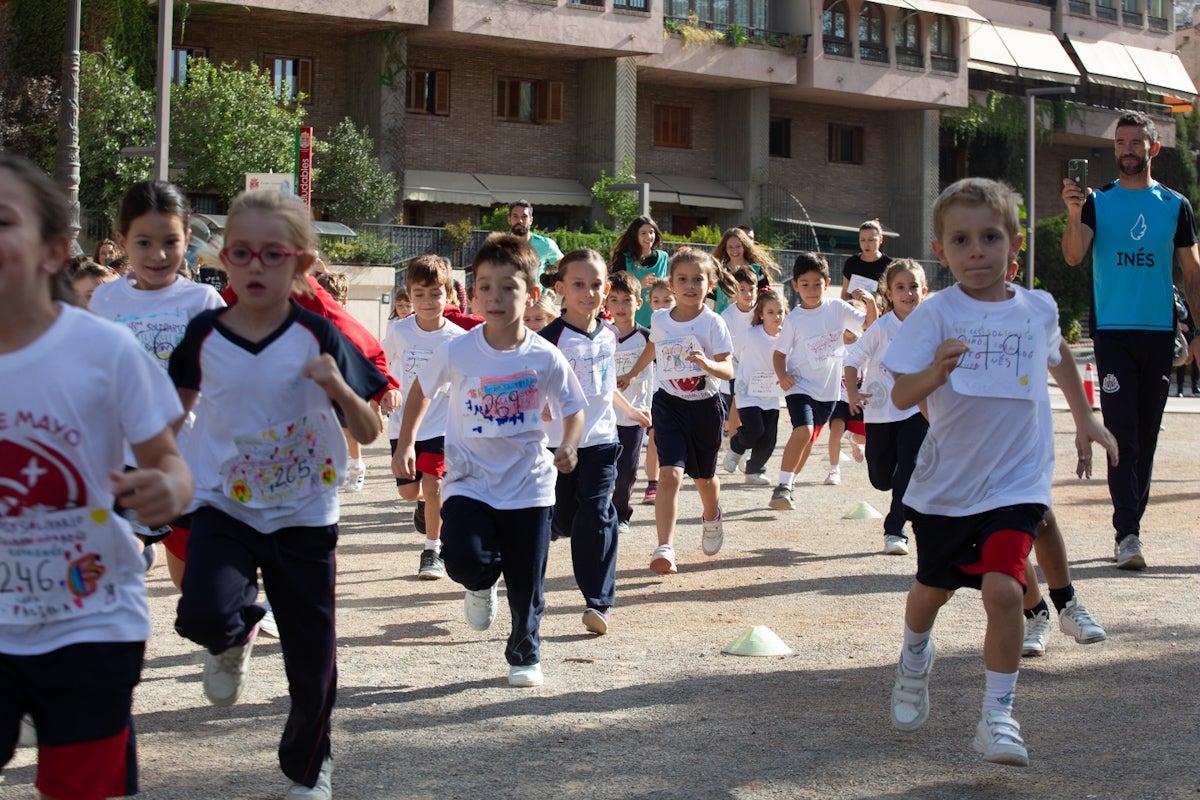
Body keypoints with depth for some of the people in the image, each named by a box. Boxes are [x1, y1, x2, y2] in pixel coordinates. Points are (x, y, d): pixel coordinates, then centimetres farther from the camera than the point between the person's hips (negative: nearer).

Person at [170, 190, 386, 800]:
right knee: (203, 614, -27)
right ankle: (235, 637, 11)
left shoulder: (319, 337, -9)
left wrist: (339, 389, -24)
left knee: (311, 659, 7)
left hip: (303, 517, 0)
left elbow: (369, 433, -6)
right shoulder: (205, 334, -4)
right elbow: (177, 407, 17)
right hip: (223, 507, 1)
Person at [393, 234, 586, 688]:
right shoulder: (457, 353, -9)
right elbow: (421, 390, 9)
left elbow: (573, 409, 2)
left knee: (527, 584, 7)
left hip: (529, 485, 1)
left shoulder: (546, 359, -9)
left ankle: (525, 656, 31)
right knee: (465, 559, -22)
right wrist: (405, 443, 7)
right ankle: (482, 585, 15)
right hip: (470, 482, 0)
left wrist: (569, 446, -17)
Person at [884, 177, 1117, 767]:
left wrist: (1084, 418, 23)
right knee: (933, 588, 18)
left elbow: (1059, 355, 22)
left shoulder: (1038, 309, -1)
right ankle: (914, 664, 50)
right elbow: (901, 396, -17)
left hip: (1015, 482, 0)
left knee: (1002, 588, -19)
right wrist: (935, 372, -36)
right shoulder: (936, 315, -11)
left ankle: (998, 716, -5)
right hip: (945, 481, 0)